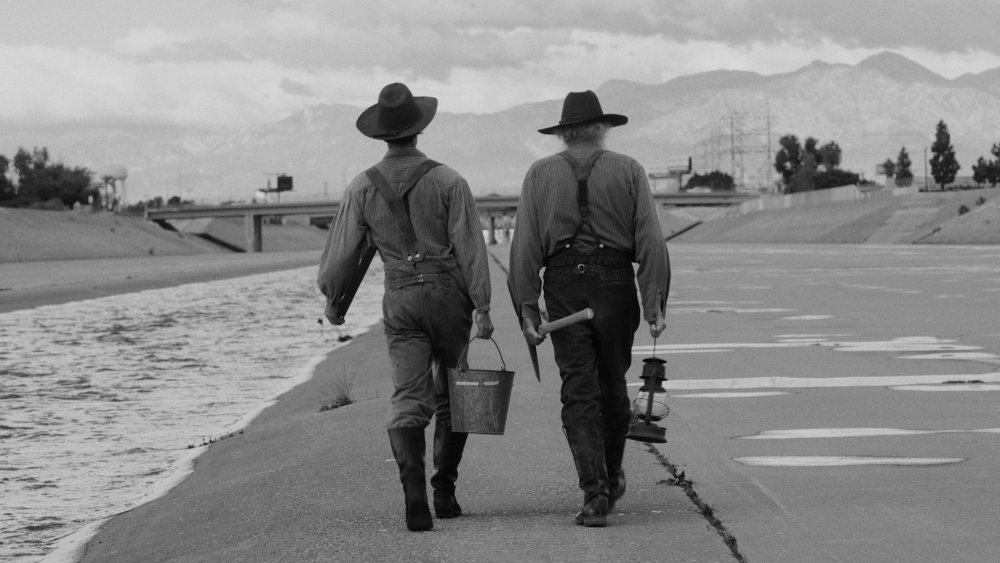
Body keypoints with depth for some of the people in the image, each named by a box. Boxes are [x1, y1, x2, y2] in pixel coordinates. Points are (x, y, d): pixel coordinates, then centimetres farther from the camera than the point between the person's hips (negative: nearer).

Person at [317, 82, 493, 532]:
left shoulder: (362, 188, 0)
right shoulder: (448, 181, -6)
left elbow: (343, 251, 6)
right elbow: (469, 246, -9)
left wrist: (334, 301, 21)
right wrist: (482, 306, -7)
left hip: (399, 299, 1)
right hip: (448, 293, -1)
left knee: (409, 398, -2)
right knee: (451, 398, 13)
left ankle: (413, 488, -21)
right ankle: (444, 491, 17)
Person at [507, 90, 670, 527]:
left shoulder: (540, 175, 4)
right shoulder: (628, 171, 3)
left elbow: (525, 247, -1)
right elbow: (650, 241, -3)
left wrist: (527, 309, -1)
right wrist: (655, 304, -3)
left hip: (563, 287, 0)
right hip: (615, 283, 0)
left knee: (579, 392, 1)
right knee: (613, 385, 16)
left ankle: (595, 494, -10)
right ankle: (612, 478, 33)